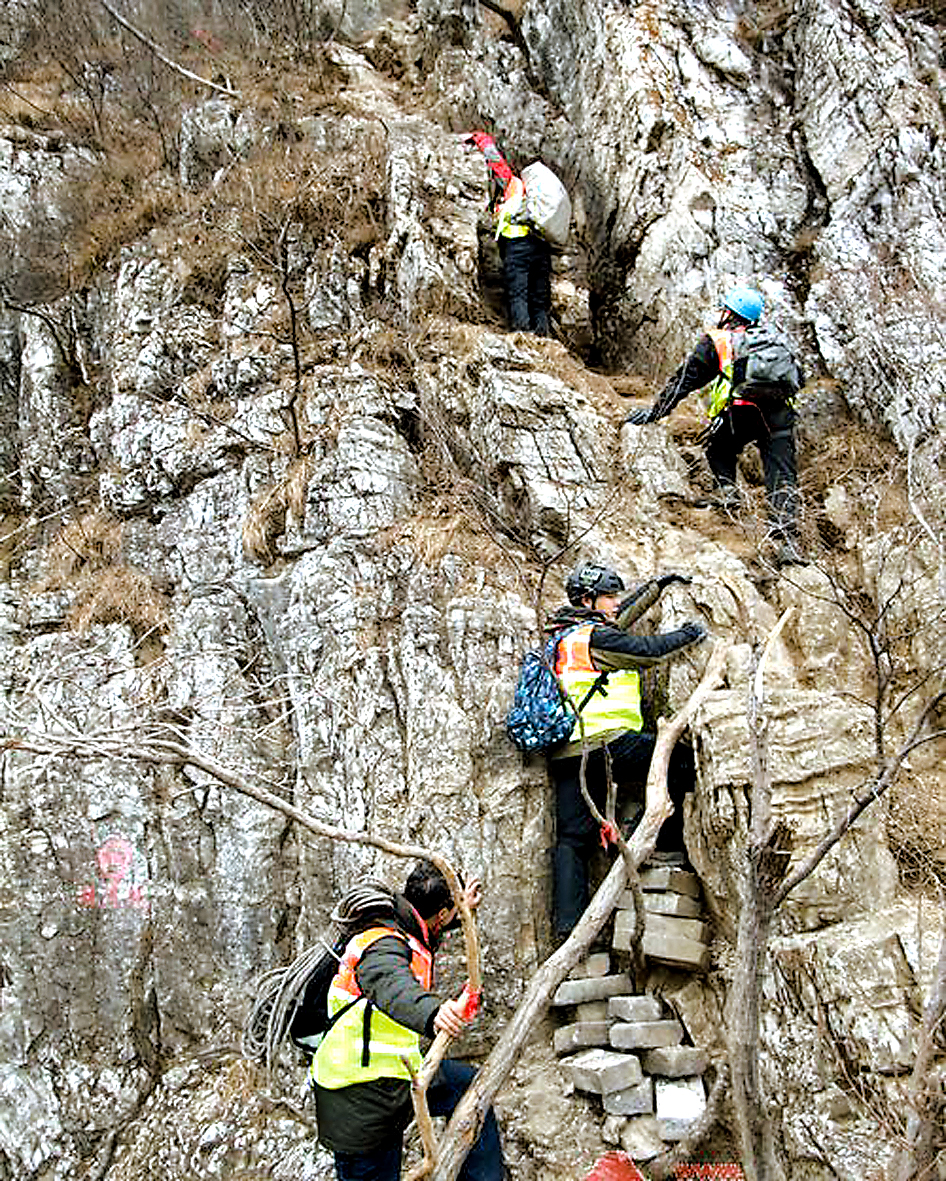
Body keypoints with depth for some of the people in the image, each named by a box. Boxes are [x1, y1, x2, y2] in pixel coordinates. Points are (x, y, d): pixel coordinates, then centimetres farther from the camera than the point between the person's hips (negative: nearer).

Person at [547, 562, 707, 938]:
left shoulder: (569, 634, 22)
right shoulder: (595, 637, -7)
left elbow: (624, 614, 33)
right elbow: (647, 650, -8)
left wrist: (660, 583, 38)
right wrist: (689, 633, 9)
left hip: (566, 754, 9)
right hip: (606, 743, -9)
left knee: (573, 838, 5)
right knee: (682, 761, 6)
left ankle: (567, 924, 1)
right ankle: (667, 836, 10)